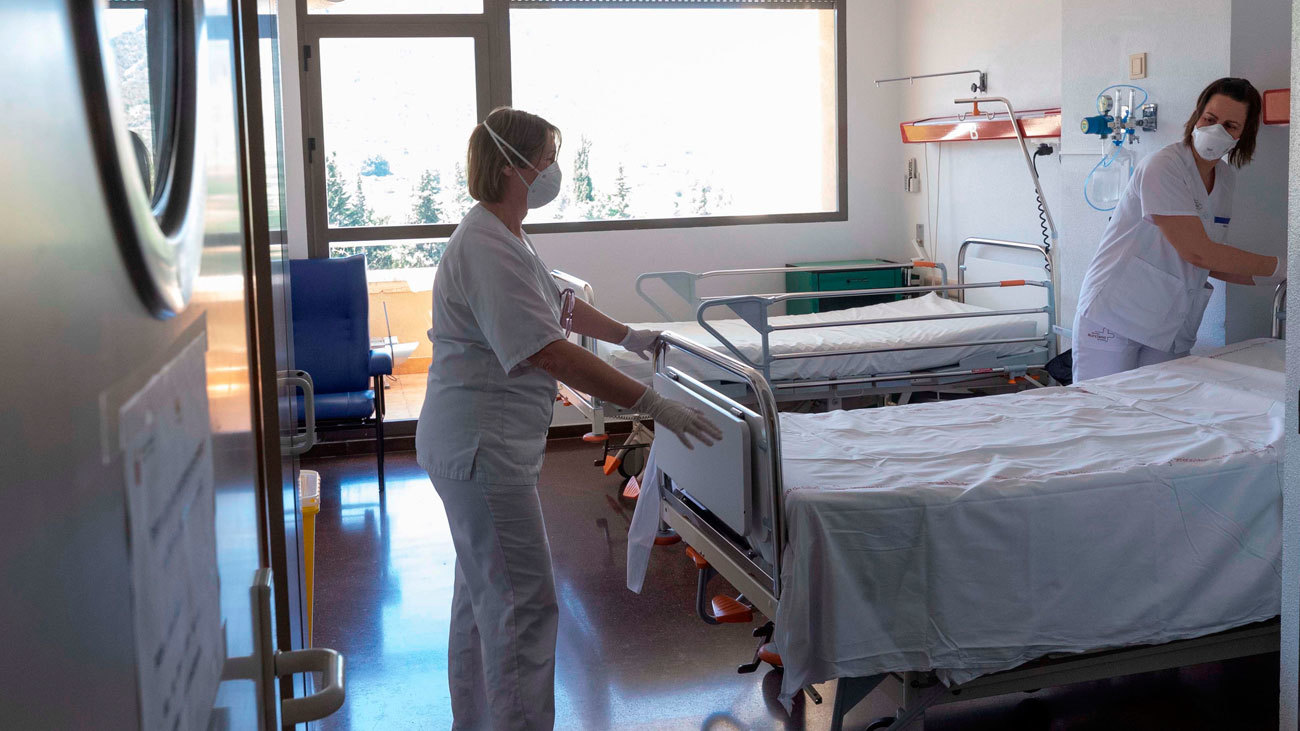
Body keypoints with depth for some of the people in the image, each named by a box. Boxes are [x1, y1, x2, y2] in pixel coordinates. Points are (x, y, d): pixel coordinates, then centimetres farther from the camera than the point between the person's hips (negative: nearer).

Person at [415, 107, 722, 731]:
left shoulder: (505, 236, 12)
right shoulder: (487, 248, -22)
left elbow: (559, 305, 28)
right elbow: (548, 352, -30)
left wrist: (628, 336, 31)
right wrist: (653, 405, -29)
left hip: (479, 445, 11)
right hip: (481, 446, -11)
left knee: (482, 590, 20)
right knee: (523, 598, -7)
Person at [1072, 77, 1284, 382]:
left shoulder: (1227, 176, 11)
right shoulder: (1162, 168, -15)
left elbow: (1210, 263, 15)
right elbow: (1197, 253, -19)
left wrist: (1269, 280, 5)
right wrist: (1279, 267, -12)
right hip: (1114, 320, -7)